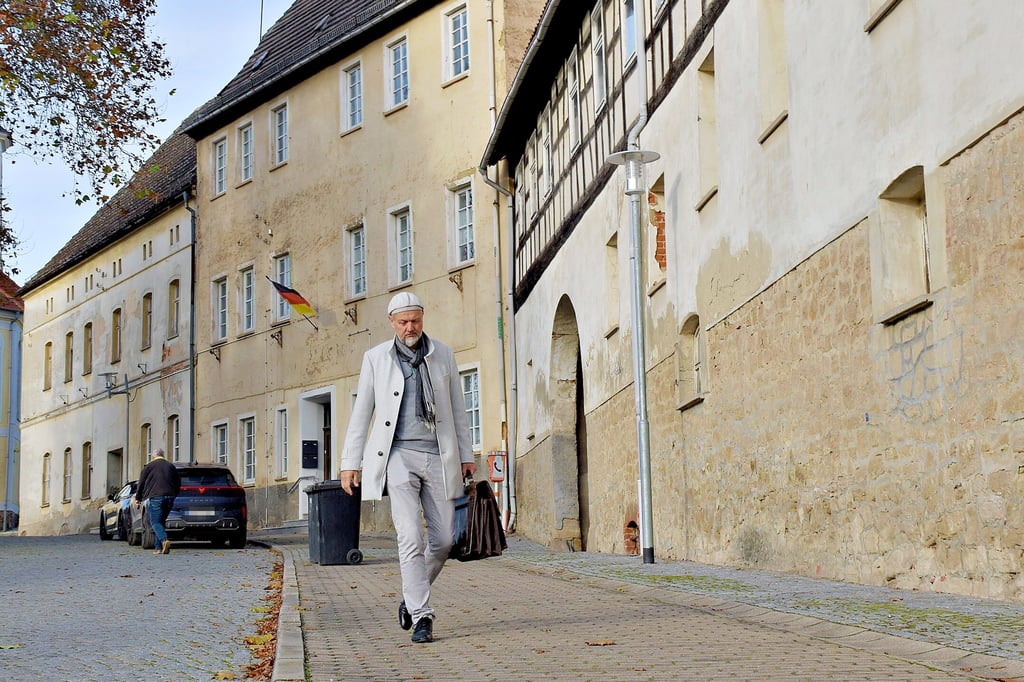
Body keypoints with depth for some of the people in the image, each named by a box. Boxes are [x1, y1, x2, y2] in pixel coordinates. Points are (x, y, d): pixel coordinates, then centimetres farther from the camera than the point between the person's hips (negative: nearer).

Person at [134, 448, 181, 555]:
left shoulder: (148, 467, 7)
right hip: (169, 498, 4)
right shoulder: (171, 466, 18)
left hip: (155, 498, -4)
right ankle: (159, 548, 8)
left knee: (155, 522, -5)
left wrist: (138, 498, 21)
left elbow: (141, 483, 8)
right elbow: (178, 484, 19)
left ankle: (164, 540, -30)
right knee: (161, 521, 14)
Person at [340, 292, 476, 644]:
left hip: (438, 456, 3)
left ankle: (411, 597, 25)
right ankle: (422, 617, -8)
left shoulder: (443, 355, 10)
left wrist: (466, 455, 11)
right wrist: (351, 462, 4)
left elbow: (457, 409, 14)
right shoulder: (375, 358, 5)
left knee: (443, 539, 2)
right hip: (398, 456, -2)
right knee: (410, 537, -12)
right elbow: (361, 413, 8)